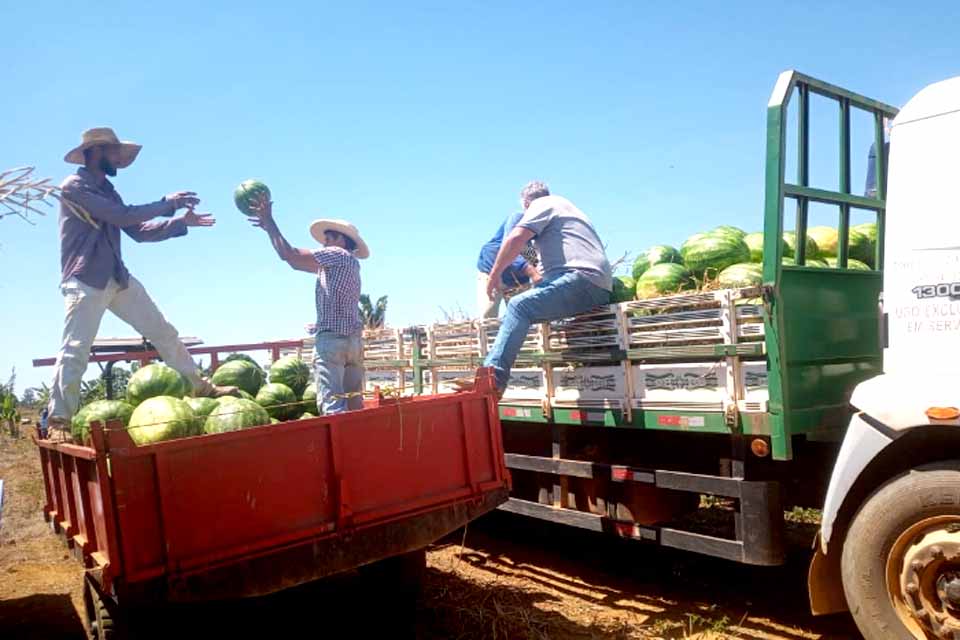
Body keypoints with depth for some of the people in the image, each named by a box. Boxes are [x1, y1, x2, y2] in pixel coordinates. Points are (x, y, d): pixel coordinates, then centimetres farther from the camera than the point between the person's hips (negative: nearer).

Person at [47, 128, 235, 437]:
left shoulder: (107, 190, 16)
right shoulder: (73, 186, -9)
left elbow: (138, 231, 16)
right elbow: (122, 215, -20)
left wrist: (181, 222, 9)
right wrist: (168, 203, -13)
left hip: (119, 279, 8)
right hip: (85, 282, -8)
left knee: (164, 333, 8)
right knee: (75, 351, -9)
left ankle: (201, 387, 16)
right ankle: (59, 421, -2)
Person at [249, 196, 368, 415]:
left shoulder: (338, 254, -1)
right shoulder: (349, 263, 23)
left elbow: (289, 255, -4)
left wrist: (269, 222, 8)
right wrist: (269, 227, 29)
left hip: (331, 339, -9)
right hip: (353, 339, 9)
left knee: (331, 405, -14)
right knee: (354, 404, 5)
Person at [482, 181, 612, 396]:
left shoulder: (542, 204, 9)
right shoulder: (564, 205, 37)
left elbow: (516, 239, -6)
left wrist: (495, 275, 2)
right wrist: (540, 281, 53)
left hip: (582, 277, -10)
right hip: (600, 288, 10)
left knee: (519, 306, -22)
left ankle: (492, 378, -36)